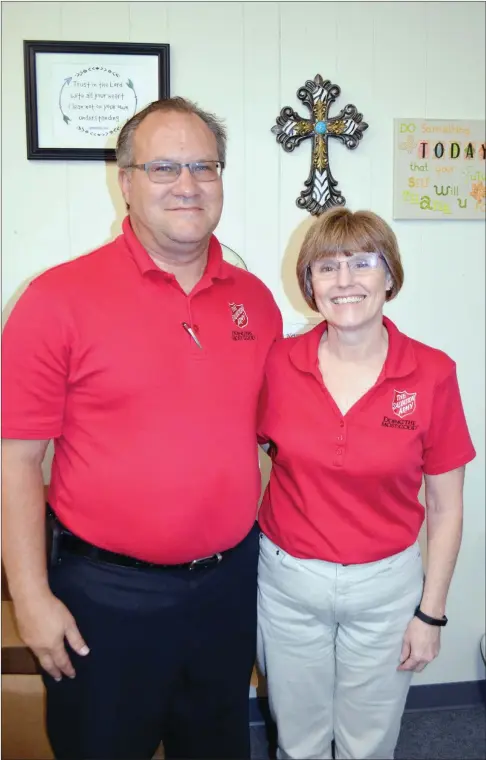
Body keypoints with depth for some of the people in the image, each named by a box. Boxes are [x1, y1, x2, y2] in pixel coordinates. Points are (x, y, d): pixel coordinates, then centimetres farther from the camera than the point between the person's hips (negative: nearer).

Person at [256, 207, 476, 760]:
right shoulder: (278, 364, -10)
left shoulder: (432, 374, -12)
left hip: (385, 587, 0)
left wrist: (431, 612, -1)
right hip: (287, 581, 1)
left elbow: (445, 508, -4)